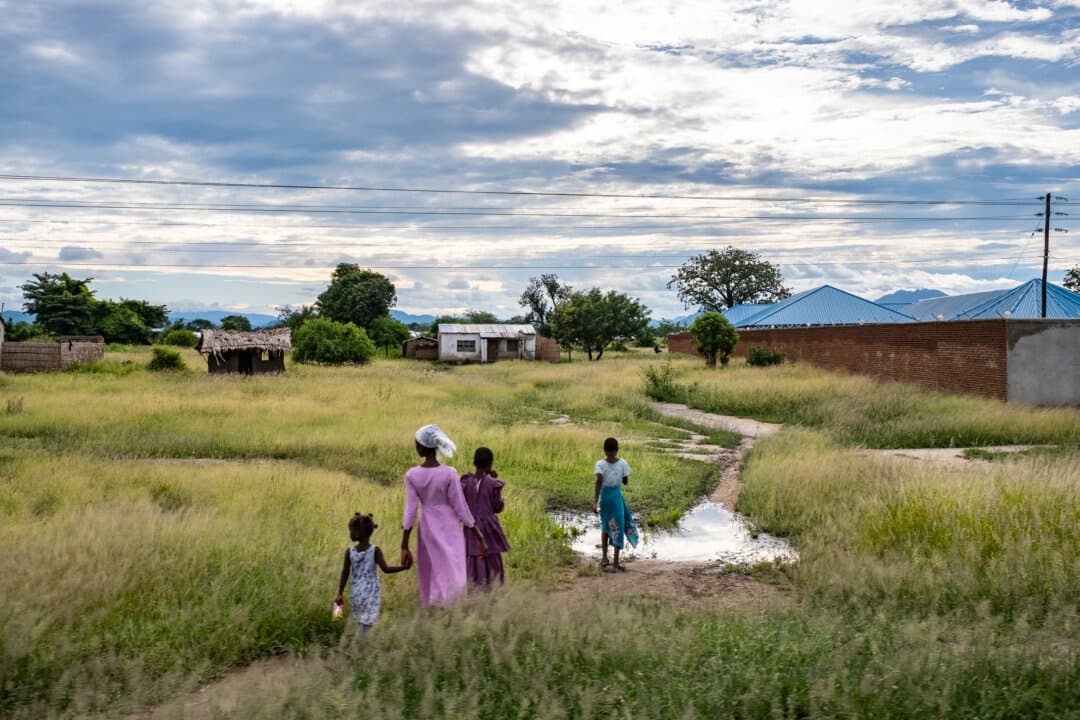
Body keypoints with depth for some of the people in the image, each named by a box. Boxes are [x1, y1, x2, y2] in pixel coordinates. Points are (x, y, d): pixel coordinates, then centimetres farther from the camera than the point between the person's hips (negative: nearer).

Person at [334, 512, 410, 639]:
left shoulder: (349, 551, -5)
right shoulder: (375, 550, -11)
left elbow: (345, 573, -1)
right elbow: (386, 568, -14)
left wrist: (340, 594, 6)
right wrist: (404, 567, -5)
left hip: (355, 593, 3)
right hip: (370, 594, -3)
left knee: (361, 623, 17)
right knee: (365, 624, 0)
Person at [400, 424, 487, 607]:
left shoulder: (412, 475, -9)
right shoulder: (449, 474, -15)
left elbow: (410, 511, -9)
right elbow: (461, 508, -11)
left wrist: (404, 547, -4)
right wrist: (479, 536, -1)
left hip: (427, 529, 3)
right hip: (450, 529, -3)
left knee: (430, 578, 19)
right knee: (452, 577, 2)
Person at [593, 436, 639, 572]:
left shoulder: (600, 464, -10)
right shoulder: (622, 463, -7)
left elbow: (599, 481, -22)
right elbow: (626, 481, -2)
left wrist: (596, 501, -24)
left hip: (604, 494, 1)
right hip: (617, 494, -1)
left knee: (605, 526, 20)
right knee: (618, 527, 4)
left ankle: (604, 558, 26)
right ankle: (616, 562, 2)